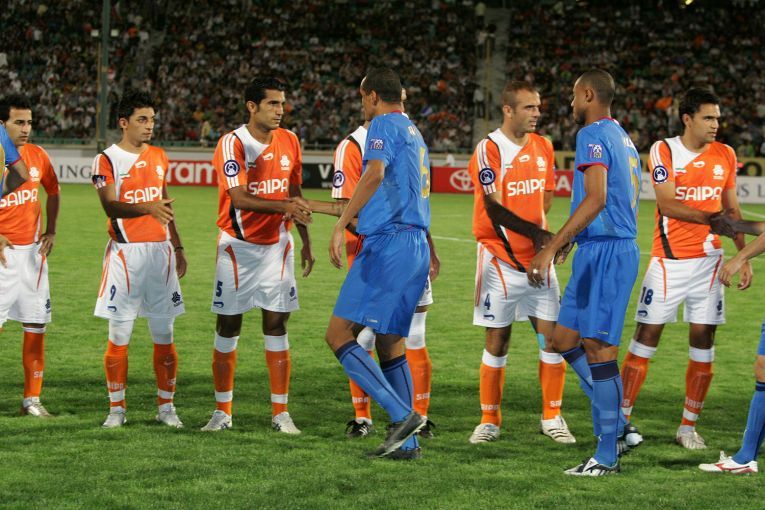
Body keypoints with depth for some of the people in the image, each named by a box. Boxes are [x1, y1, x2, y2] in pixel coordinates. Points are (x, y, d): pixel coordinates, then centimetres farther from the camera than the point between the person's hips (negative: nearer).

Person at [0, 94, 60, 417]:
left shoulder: (37, 156, 4)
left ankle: (32, 399, 13)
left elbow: (53, 192, 19)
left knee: (35, 326, 6)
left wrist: (50, 231, 9)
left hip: (32, 250, 5)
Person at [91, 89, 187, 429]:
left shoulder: (159, 157, 14)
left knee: (164, 336, 4)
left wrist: (178, 248, 22)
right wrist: (147, 208, -34)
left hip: (160, 251, 4)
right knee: (119, 337, -2)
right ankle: (116, 408, 7)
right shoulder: (107, 160, -4)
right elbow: (111, 207, -18)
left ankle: (166, 407, 11)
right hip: (125, 252, -4)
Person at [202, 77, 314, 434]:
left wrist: (306, 243, 14)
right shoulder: (232, 144, -12)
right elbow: (239, 198, -23)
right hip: (238, 245, -3)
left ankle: (280, 412, 4)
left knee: (276, 326, 0)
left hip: (276, 245, 3)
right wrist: (284, 207, -35)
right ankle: (222, 411, 11)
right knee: (228, 327, 2)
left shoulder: (289, 141, 5)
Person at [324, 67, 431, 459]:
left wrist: (340, 225, -28)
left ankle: (402, 414, -20)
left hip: (387, 243, -9)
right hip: (416, 246, 9)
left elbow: (375, 174, -22)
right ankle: (406, 441, 8)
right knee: (390, 342, 13)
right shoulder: (414, 132, 23)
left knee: (338, 334, -11)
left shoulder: (384, 124, -4)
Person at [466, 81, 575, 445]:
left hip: (537, 258, 5)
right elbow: (495, 210, -16)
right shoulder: (489, 149, -11)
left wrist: (536, 231, 2)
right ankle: (489, 421, 13)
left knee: (552, 336, 0)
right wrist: (537, 233, -22)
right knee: (497, 342, 1)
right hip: (500, 258, -5)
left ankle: (551, 418, 11)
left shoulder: (542, 147, 8)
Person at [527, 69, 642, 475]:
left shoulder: (593, 135, -11)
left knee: (597, 347, -8)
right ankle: (616, 424, 13)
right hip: (610, 248, 10)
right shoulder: (622, 138, 19)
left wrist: (551, 248, -27)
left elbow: (596, 199, -23)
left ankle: (607, 455, -6)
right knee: (564, 339, 13)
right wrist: (571, 238, 35)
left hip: (605, 252, -10)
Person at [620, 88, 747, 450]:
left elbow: (732, 210, 15)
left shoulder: (725, 156, 7)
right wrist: (710, 217, -27)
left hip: (708, 261, 3)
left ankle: (688, 426, 11)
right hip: (668, 259, -3)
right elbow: (667, 204, -15)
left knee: (702, 342, 2)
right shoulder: (664, 151, -5)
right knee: (646, 336, -2)